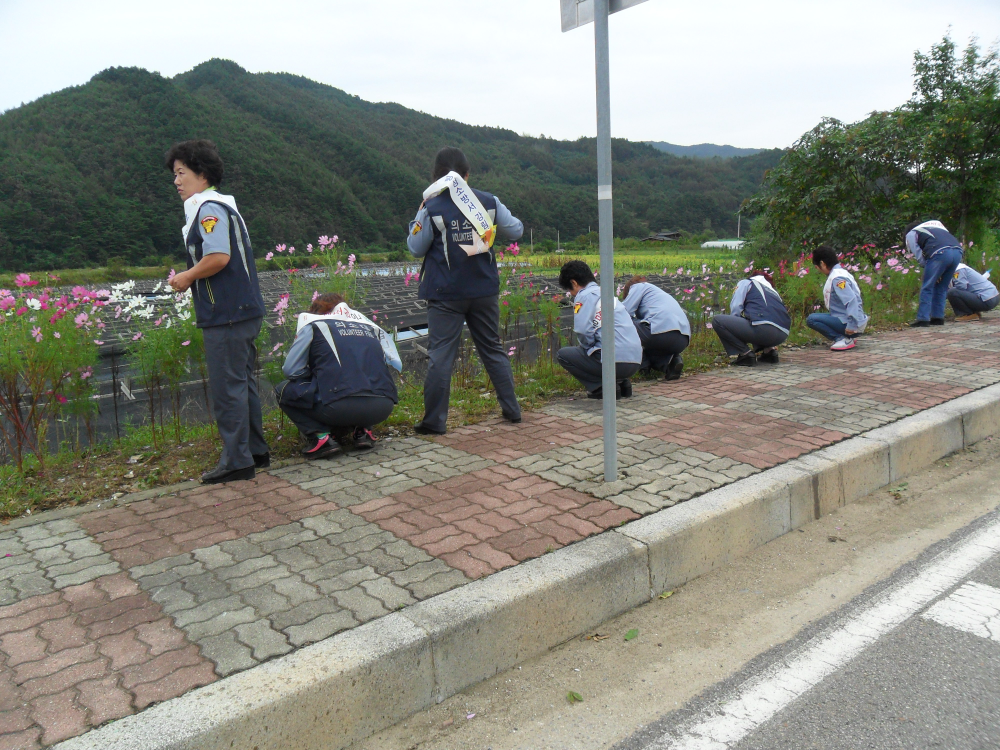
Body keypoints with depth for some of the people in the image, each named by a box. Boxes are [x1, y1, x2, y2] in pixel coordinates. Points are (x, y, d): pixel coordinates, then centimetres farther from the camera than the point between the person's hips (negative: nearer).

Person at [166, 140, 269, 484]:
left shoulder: (209, 208, -11)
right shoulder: (223, 206, 20)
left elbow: (219, 257, -24)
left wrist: (187, 277, -9)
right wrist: (189, 277, 13)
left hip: (226, 314, -10)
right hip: (242, 310, 10)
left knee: (227, 388, -4)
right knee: (242, 383, 15)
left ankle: (236, 461, 3)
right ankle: (256, 451, 24)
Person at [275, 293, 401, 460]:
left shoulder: (313, 325, 14)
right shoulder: (372, 327, 24)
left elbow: (291, 370, 9)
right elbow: (396, 365, 20)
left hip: (339, 407, -4)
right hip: (383, 408, 4)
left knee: (284, 390, 19)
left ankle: (321, 437, 0)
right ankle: (363, 430, 14)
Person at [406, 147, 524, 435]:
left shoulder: (432, 208, -8)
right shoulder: (489, 201, 1)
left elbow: (416, 248, -1)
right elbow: (516, 230, 9)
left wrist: (420, 215, 9)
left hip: (446, 294, -3)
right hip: (484, 292, 4)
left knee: (440, 355, 1)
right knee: (493, 349, 16)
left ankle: (434, 420, 4)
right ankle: (511, 409, 21)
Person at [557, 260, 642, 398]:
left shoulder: (584, 296, -1)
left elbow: (583, 331, -13)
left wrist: (588, 348, 6)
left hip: (616, 360, -9)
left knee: (563, 354, 7)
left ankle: (604, 387, -2)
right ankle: (621, 382, 13)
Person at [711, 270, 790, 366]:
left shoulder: (746, 283, 19)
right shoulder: (773, 291, 35)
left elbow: (735, 309, 6)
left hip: (763, 328, -7)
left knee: (717, 321, 3)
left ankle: (745, 353, -3)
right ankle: (768, 350, 15)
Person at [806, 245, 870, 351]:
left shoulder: (837, 278, -18)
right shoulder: (839, 272, 12)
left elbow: (852, 300, -28)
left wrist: (852, 326, -29)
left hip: (849, 323, -10)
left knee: (811, 319, -17)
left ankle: (843, 339, -12)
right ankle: (847, 337, 10)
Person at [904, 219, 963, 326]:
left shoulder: (911, 234, 22)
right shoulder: (936, 224, 39)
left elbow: (919, 256, 11)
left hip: (940, 253, -6)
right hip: (958, 252, 6)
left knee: (927, 288, 3)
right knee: (942, 288, 18)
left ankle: (923, 319, 1)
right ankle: (938, 318, 21)